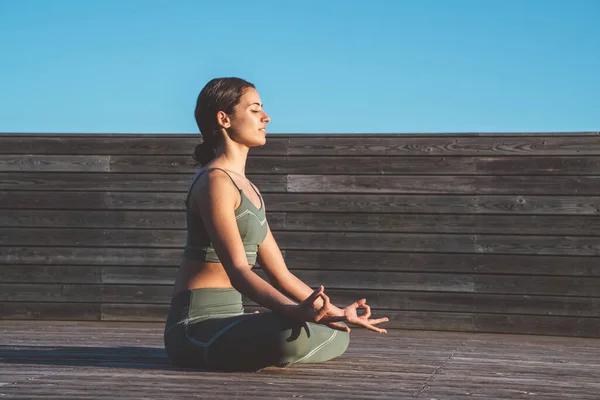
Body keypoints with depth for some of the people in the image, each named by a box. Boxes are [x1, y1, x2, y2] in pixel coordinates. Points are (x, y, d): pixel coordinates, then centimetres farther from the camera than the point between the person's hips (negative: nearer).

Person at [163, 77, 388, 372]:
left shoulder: (249, 191, 17)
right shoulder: (215, 181, -14)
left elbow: (281, 275, 19)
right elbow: (237, 270, -25)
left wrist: (338, 312, 24)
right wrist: (296, 311, -40)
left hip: (225, 322, 9)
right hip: (195, 326, -9)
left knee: (337, 336, 13)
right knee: (292, 336, -36)